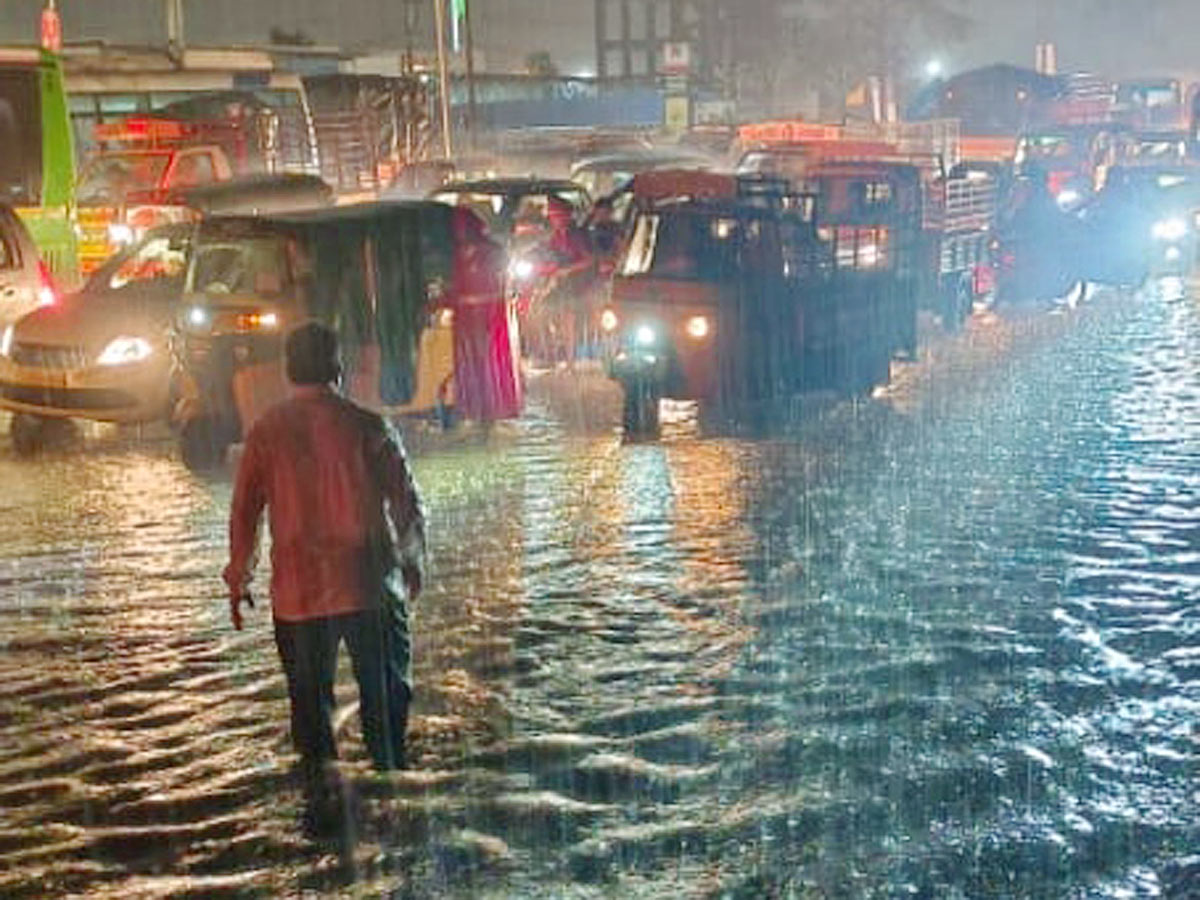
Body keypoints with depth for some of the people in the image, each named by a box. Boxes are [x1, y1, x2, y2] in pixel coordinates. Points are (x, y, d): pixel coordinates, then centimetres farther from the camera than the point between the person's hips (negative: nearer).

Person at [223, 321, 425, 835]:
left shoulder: (266, 432, -3)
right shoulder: (366, 427, -7)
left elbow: (244, 513, 0)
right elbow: (406, 503, -3)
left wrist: (239, 579, 12)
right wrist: (412, 560, 13)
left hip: (298, 592, 1)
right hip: (368, 584, -1)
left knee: (309, 700, 13)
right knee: (384, 694, 16)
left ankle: (321, 802, 13)